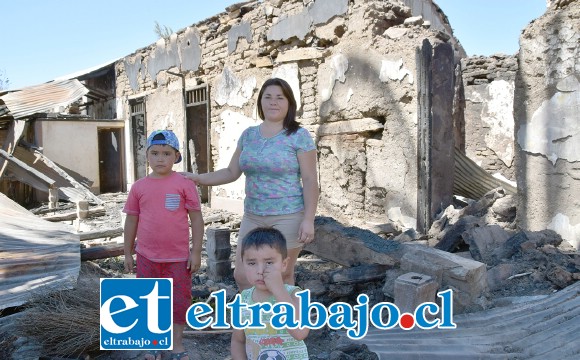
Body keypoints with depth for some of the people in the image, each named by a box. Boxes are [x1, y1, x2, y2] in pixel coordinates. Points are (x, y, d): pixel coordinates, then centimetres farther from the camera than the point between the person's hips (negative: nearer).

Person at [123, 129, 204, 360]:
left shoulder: (184, 184, -8)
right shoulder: (139, 187, 0)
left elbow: (196, 218, -5)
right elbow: (131, 221, 8)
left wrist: (196, 251, -8)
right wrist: (128, 253, 10)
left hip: (178, 257, -2)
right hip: (147, 257, 3)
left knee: (179, 300, 10)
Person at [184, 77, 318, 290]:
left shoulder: (299, 136, -6)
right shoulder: (248, 135, 9)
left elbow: (310, 180, -9)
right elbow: (231, 172, 13)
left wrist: (309, 219, -15)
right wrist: (198, 179, 2)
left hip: (287, 217, -5)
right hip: (252, 216, 5)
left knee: (281, 277, 5)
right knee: (241, 276, 8)